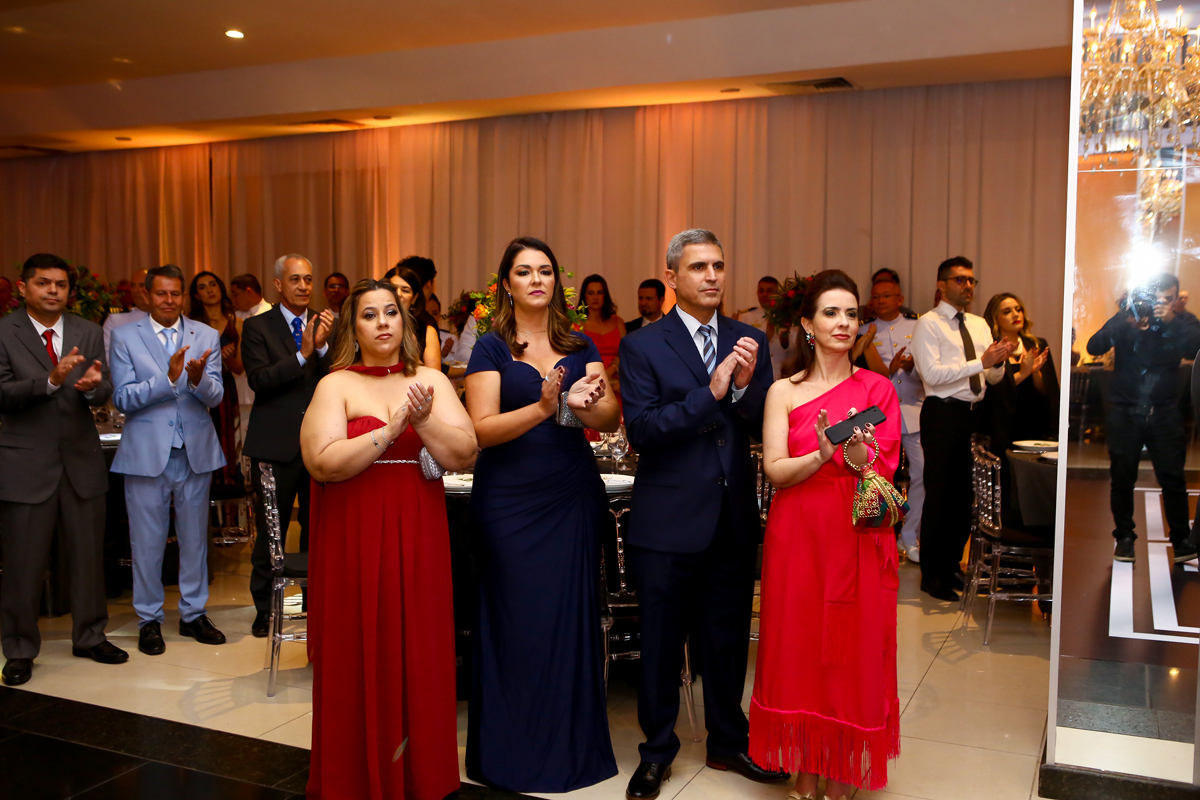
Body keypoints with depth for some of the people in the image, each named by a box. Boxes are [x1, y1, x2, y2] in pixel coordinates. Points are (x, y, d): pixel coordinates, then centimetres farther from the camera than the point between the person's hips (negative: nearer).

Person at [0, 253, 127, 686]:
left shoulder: (89, 333, 7)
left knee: (89, 556, 11)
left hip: (81, 459, 3)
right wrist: (51, 379, -28)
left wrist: (93, 386, -22)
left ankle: (90, 637, 27)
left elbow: (105, 393, 1)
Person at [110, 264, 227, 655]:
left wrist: (198, 378, -27)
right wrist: (168, 378, -22)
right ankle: (149, 620, 21)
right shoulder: (125, 337, 0)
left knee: (195, 538, 12)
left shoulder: (207, 336, 4)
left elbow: (215, 397, -5)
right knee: (147, 542, 6)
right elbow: (123, 399, -9)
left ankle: (193, 614, 26)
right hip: (146, 453, -2)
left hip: (195, 451, 2)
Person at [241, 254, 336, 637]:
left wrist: (323, 346, -18)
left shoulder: (326, 325, 7)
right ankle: (264, 609, 19)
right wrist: (302, 354, -20)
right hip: (276, 444, -2)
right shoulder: (257, 327, 0)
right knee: (270, 530, 5)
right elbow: (259, 381, -12)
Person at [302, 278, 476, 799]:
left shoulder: (431, 381, 7)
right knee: (360, 655, 5)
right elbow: (323, 463, -15)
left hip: (417, 540, 2)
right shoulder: (336, 386, -1)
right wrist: (392, 428, -18)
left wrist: (423, 419, -17)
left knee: (418, 653, 7)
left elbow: (465, 454, -2)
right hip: (354, 542, -2)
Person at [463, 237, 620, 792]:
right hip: (510, 501, -3)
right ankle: (517, 753, 18)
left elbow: (611, 419, 0)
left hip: (572, 499, 3)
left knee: (569, 616, 6)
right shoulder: (491, 348, 0)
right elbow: (482, 429, -10)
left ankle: (572, 742, 22)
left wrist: (582, 403, -22)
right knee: (518, 620, 2)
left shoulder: (580, 346, 9)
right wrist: (542, 408, -25)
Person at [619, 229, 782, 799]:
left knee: (728, 638, 17)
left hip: (734, 518, 4)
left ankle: (728, 742, 36)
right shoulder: (642, 347, -6)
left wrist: (745, 385, -18)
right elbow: (641, 430, -17)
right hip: (668, 522, -3)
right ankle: (657, 750, 29)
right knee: (661, 641, 10)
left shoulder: (748, 341, 6)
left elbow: (766, 427, 1)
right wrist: (711, 391, -23)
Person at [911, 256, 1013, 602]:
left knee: (965, 494, 12)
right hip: (943, 414, -7)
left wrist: (999, 360, -8)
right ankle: (932, 575, 8)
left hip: (973, 414, 7)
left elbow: (993, 378, 14)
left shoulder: (980, 325, 16)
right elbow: (932, 373, -18)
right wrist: (981, 361, -21)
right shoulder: (928, 324, -6)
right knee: (939, 495, -2)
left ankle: (952, 565, 26)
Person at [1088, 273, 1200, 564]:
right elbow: (1094, 347, -13)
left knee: (1173, 478, -3)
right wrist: (1126, 318, -25)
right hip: (1125, 412, -1)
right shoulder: (1126, 323, 0)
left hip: (1164, 414, 1)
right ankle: (1124, 537, 16)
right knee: (1122, 477, 4)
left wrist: (1170, 321, -27)